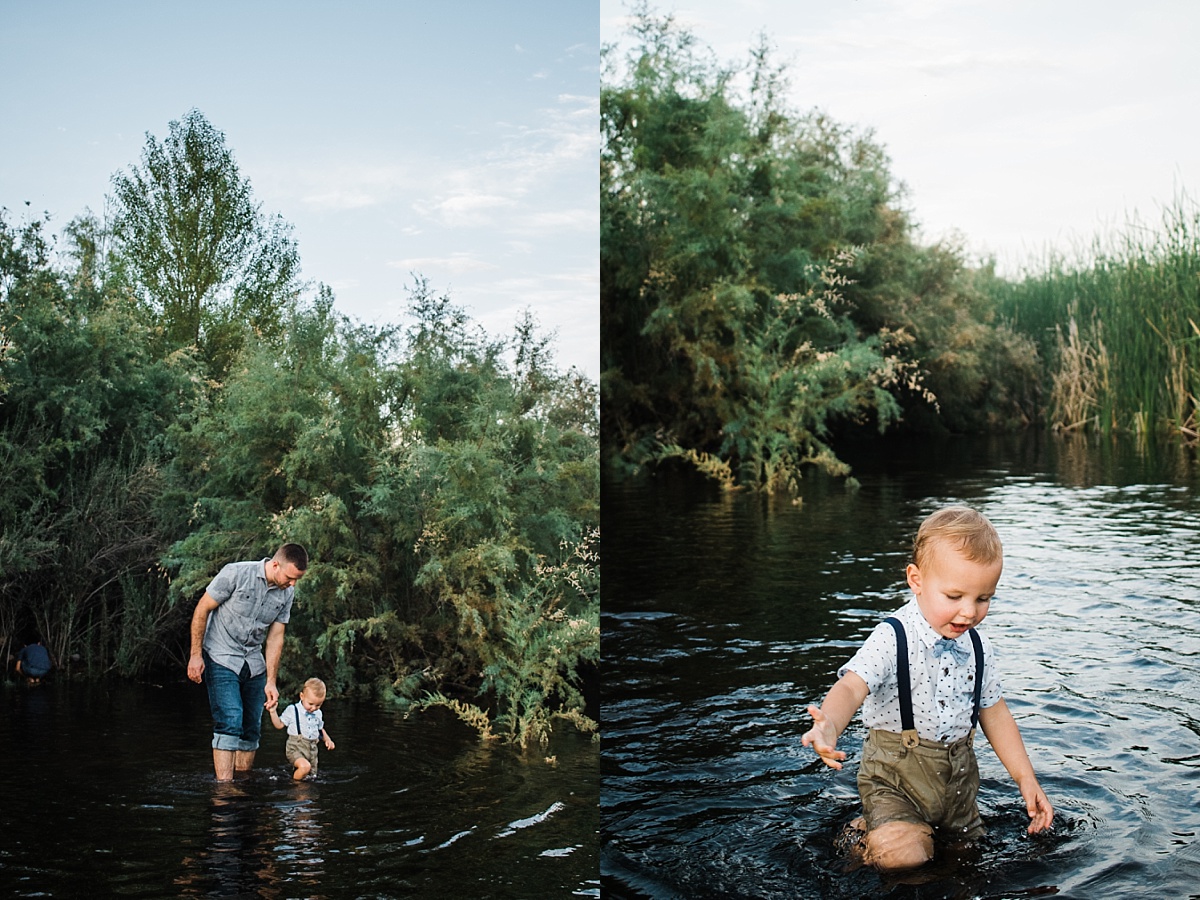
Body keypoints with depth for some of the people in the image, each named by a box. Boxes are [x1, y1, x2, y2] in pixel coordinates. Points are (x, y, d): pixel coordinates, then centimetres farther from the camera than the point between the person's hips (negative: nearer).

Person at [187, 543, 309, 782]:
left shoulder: (287, 592, -2)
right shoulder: (236, 574, -18)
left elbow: (275, 637, 3)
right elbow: (202, 609, -10)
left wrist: (271, 681, -3)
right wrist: (195, 655, -11)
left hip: (254, 663, 6)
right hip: (221, 658, -6)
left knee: (252, 730, 5)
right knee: (230, 722, -18)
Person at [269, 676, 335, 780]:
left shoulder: (318, 714, 10)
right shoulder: (292, 710, -5)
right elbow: (279, 725, -1)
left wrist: (327, 739, 9)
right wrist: (273, 712, -15)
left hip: (312, 749, 6)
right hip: (295, 748, -6)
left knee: (312, 777, 7)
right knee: (304, 766, -32)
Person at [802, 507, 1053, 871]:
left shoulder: (977, 648, 0)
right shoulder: (892, 639, -19)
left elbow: (993, 712, 12)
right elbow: (852, 686, -34)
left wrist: (1026, 778, 11)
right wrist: (829, 725, -56)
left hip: (957, 778, 6)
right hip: (895, 776, -6)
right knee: (903, 858, -24)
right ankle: (860, 832, 7)